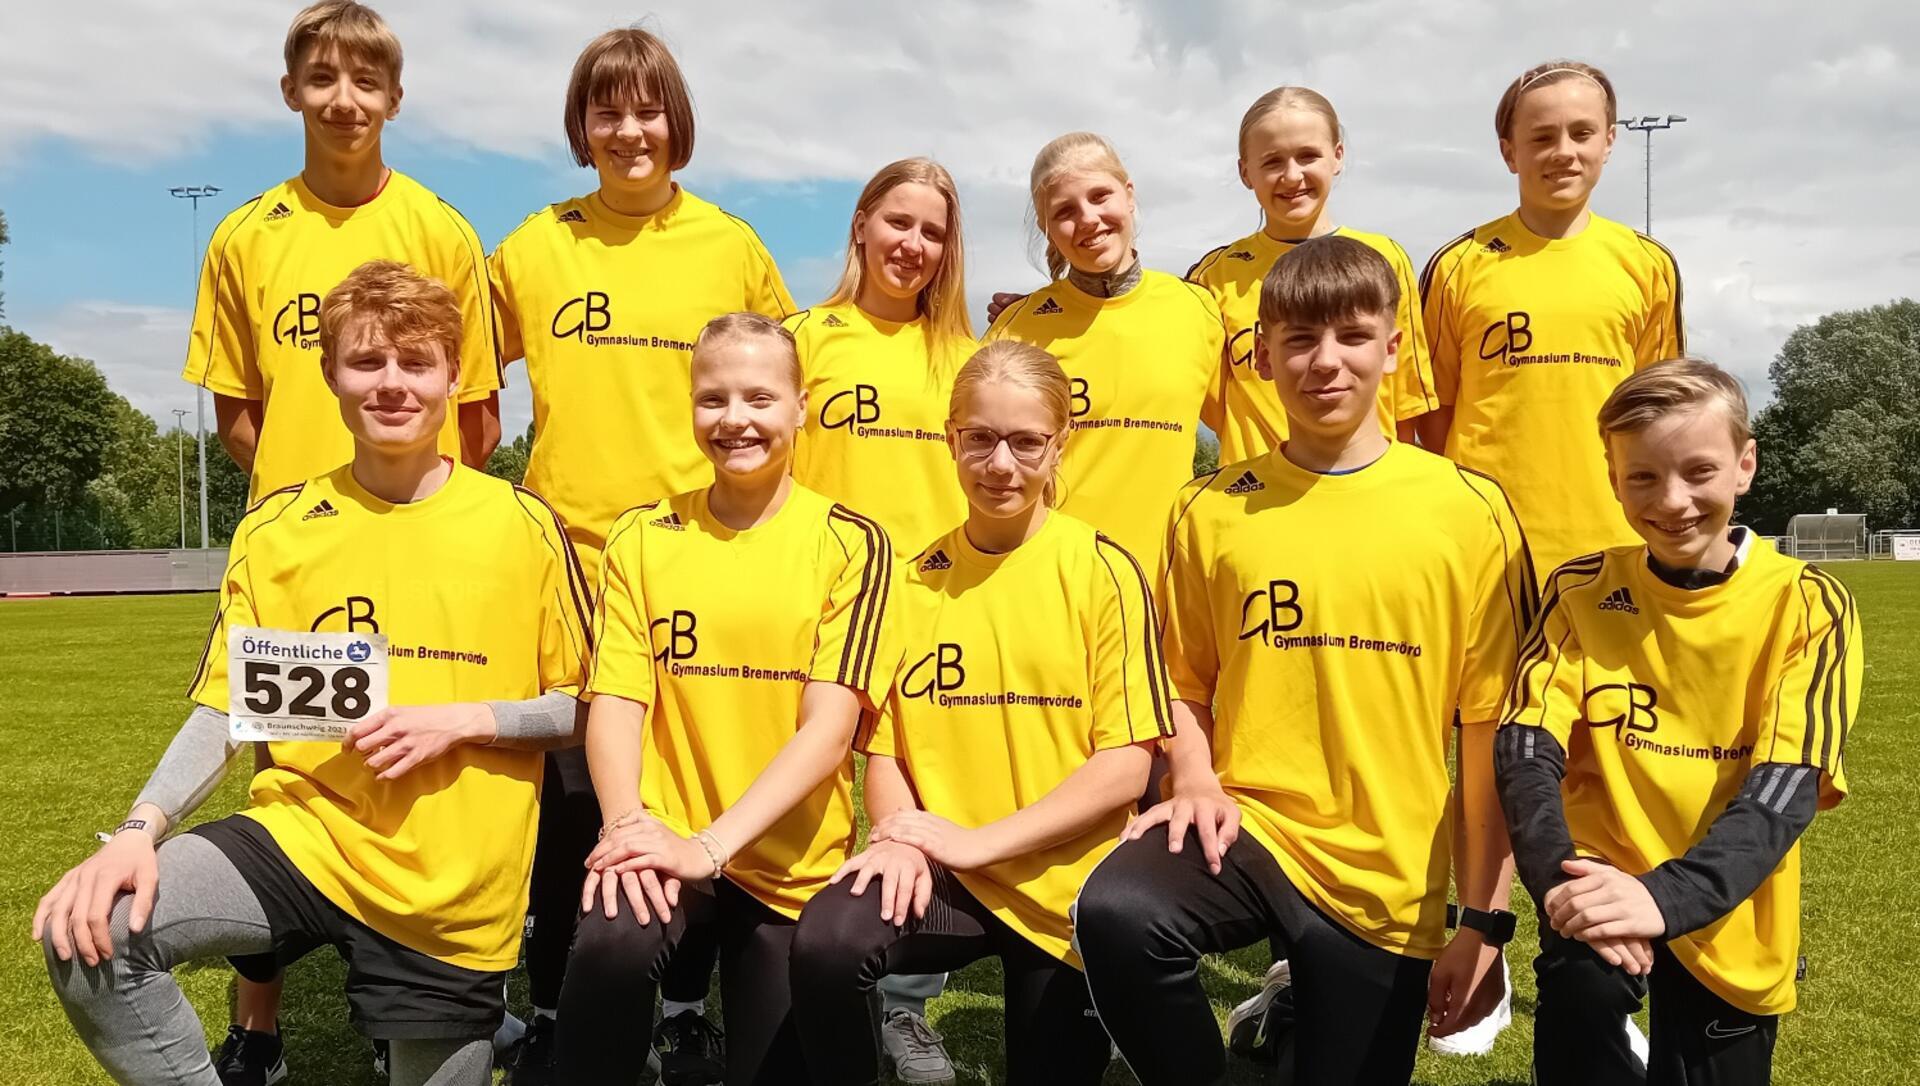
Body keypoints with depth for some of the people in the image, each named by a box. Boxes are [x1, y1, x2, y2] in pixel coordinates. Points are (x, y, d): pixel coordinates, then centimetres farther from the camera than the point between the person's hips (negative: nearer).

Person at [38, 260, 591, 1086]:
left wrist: (460, 720, -16)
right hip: (304, 833, 1)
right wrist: (139, 830, -16)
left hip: (455, 895, -1)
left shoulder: (522, 527, -5)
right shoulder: (277, 529, 1)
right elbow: (224, 710, 1)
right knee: (88, 935, -22)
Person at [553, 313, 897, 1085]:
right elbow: (616, 700, -3)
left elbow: (828, 726, -12)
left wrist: (710, 846, -22)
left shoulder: (851, 543, -4)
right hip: (665, 843, 0)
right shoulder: (642, 536, 3)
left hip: (794, 864, 0)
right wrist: (626, 823, -22)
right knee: (608, 944, -31)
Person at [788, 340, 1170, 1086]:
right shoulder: (914, 578, 5)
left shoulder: (1104, 572, -5)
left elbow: (1126, 764, -10)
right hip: (940, 875, 1)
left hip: (1063, 883, -1)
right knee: (824, 940, -27)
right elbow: (883, 745, 6)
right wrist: (898, 829, -16)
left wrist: (981, 840, -17)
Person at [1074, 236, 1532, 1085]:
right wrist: (1197, 781, -9)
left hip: (1388, 878, 0)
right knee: (1115, 912, -29)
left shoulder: (1469, 511, -2)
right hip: (1246, 823, 0)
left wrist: (1485, 920, -1)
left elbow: (1491, 729, -1)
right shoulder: (1211, 509, 2)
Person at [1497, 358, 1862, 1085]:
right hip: (1605, 880, -1)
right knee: (1577, 990, -30)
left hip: (1724, 913, 1)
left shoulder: (1809, 606, -6)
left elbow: (1784, 788, -16)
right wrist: (1562, 876, -31)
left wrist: (1667, 897, -32)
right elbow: (1526, 752, -11)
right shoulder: (1580, 592, -2)